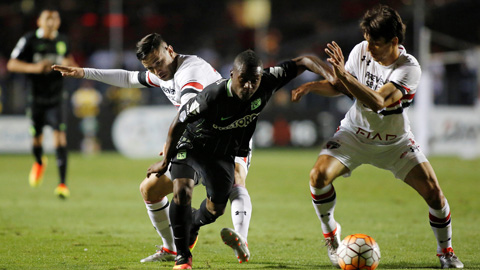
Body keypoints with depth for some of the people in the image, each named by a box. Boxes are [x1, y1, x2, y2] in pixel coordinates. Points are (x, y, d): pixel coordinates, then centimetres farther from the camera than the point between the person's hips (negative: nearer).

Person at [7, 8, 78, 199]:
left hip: (56, 97, 1)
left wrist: (68, 64, -1)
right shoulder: (29, 40, -7)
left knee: (59, 136, -15)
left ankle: (63, 183, -19)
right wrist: (34, 67, -24)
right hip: (36, 95, -1)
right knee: (36, 138, 8)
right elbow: (12, 64, -11)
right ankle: (39, 163, 45)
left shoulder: (62, 41, 4)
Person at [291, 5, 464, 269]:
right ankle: (330, 232, 5)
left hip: (395, 141, -2)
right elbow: (342, 87, 3)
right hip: (354, 133, 2)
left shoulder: (409, 68, -27)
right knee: (319, 175, -22)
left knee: (433, 192, -12)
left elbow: (378, 101, -41)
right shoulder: (361, 51, -15)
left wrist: (343, 74, -48)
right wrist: (312, 85, -16)